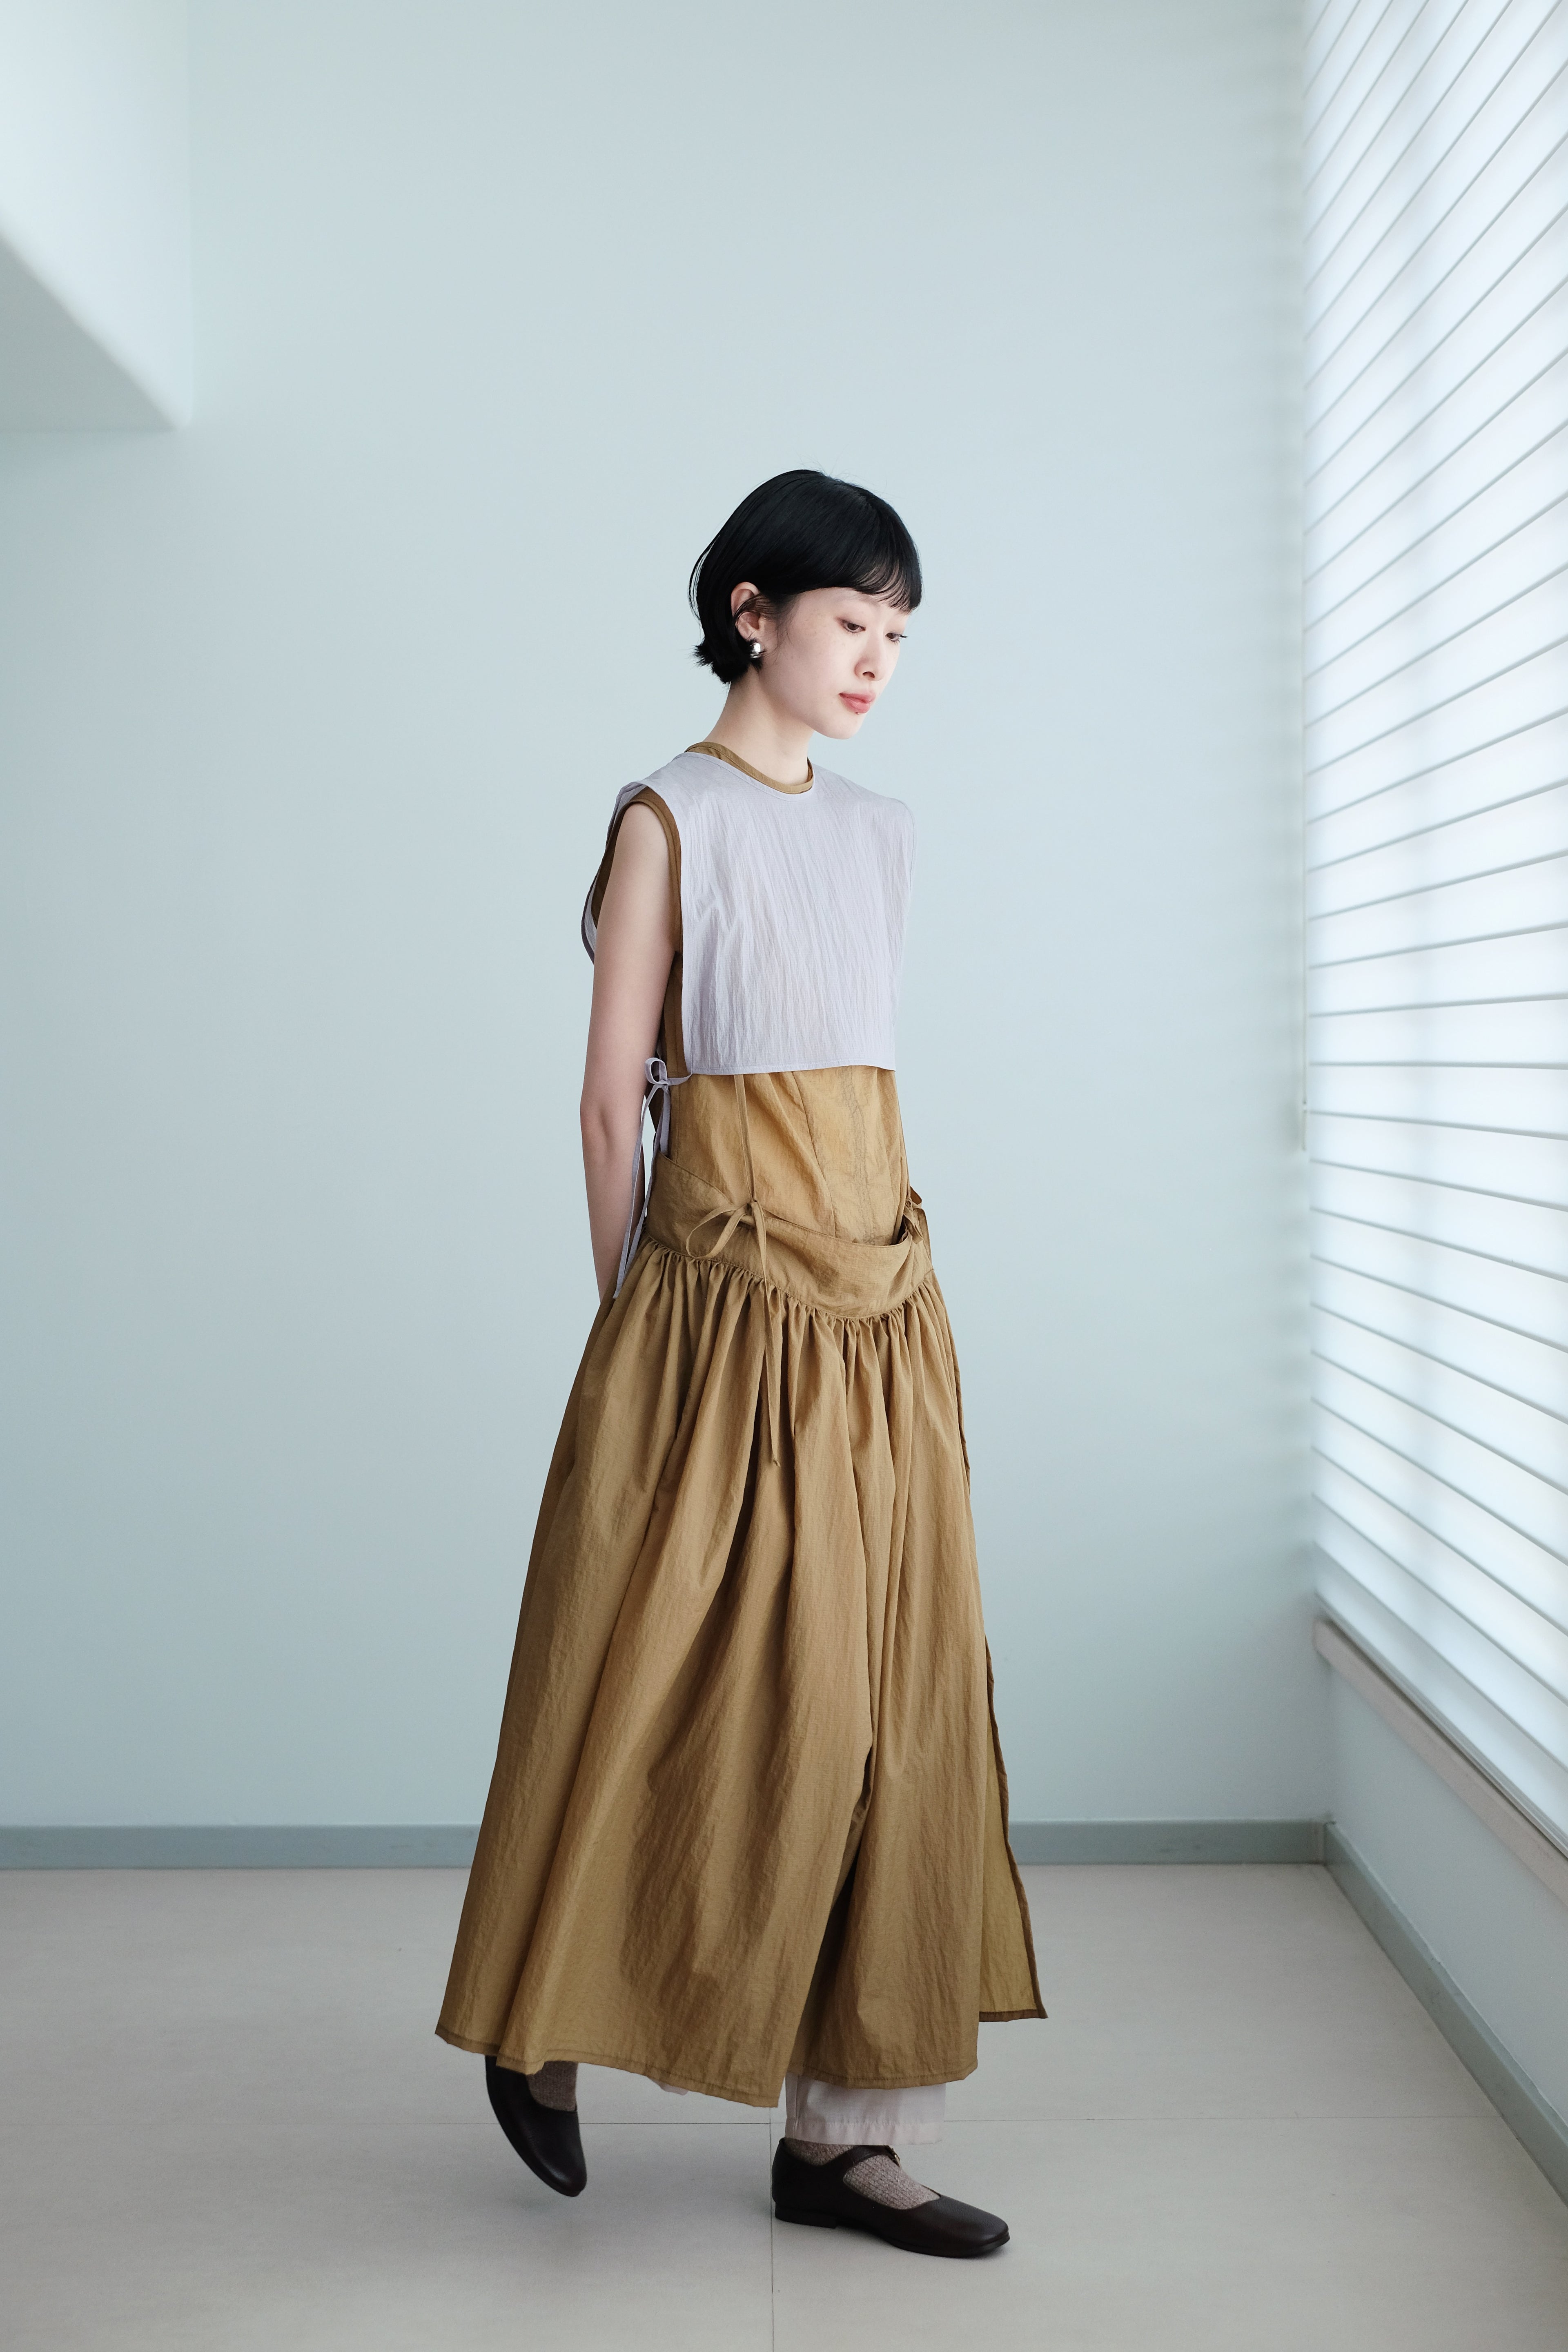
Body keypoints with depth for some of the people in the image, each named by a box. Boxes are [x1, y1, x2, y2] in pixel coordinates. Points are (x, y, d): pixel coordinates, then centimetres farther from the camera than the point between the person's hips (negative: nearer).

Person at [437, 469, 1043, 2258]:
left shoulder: (878, 834, 15)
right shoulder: (669, 817, -3)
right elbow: (614, 1093, -5)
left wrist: (883, 1257, 13)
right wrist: (634, 1331, -6)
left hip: (880, 1292, 6)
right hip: (724, 1286, -6)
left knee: (886, 1692, 4)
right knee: (679, 1681, 0)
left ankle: (847, 2129, 12)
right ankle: (545, 2022, 26)